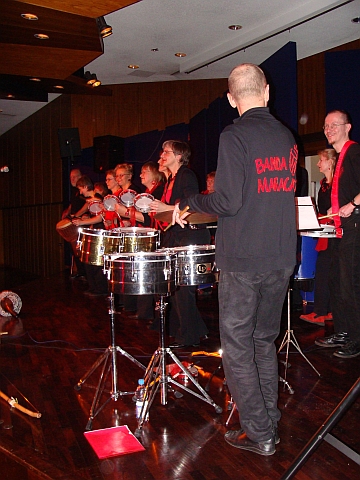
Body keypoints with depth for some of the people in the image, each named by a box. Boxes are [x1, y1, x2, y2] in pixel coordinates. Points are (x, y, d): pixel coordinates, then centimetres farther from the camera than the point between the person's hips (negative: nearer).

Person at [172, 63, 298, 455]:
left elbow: (227, 202, -19)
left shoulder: (234, 137, -12)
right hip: (281, 257, 7)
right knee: (265, 341, 18)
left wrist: (188, 203, -2)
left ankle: (258, 434, 13)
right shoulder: (287, 137, 9)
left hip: (243, 259, -7)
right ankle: (270, 424, 28)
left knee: (237, 347, 5)